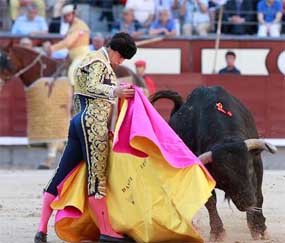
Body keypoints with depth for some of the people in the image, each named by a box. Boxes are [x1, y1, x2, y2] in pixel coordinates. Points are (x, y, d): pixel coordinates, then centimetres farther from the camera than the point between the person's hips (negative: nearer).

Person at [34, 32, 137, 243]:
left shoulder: (91, 60, 25)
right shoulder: (99, 62, -6)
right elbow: (92, 87, -23)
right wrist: (114, 92, -37)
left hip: (80, 121, 10)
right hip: (93, 123, -10)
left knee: (62, 175, 6)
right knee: (97, 176, -9)